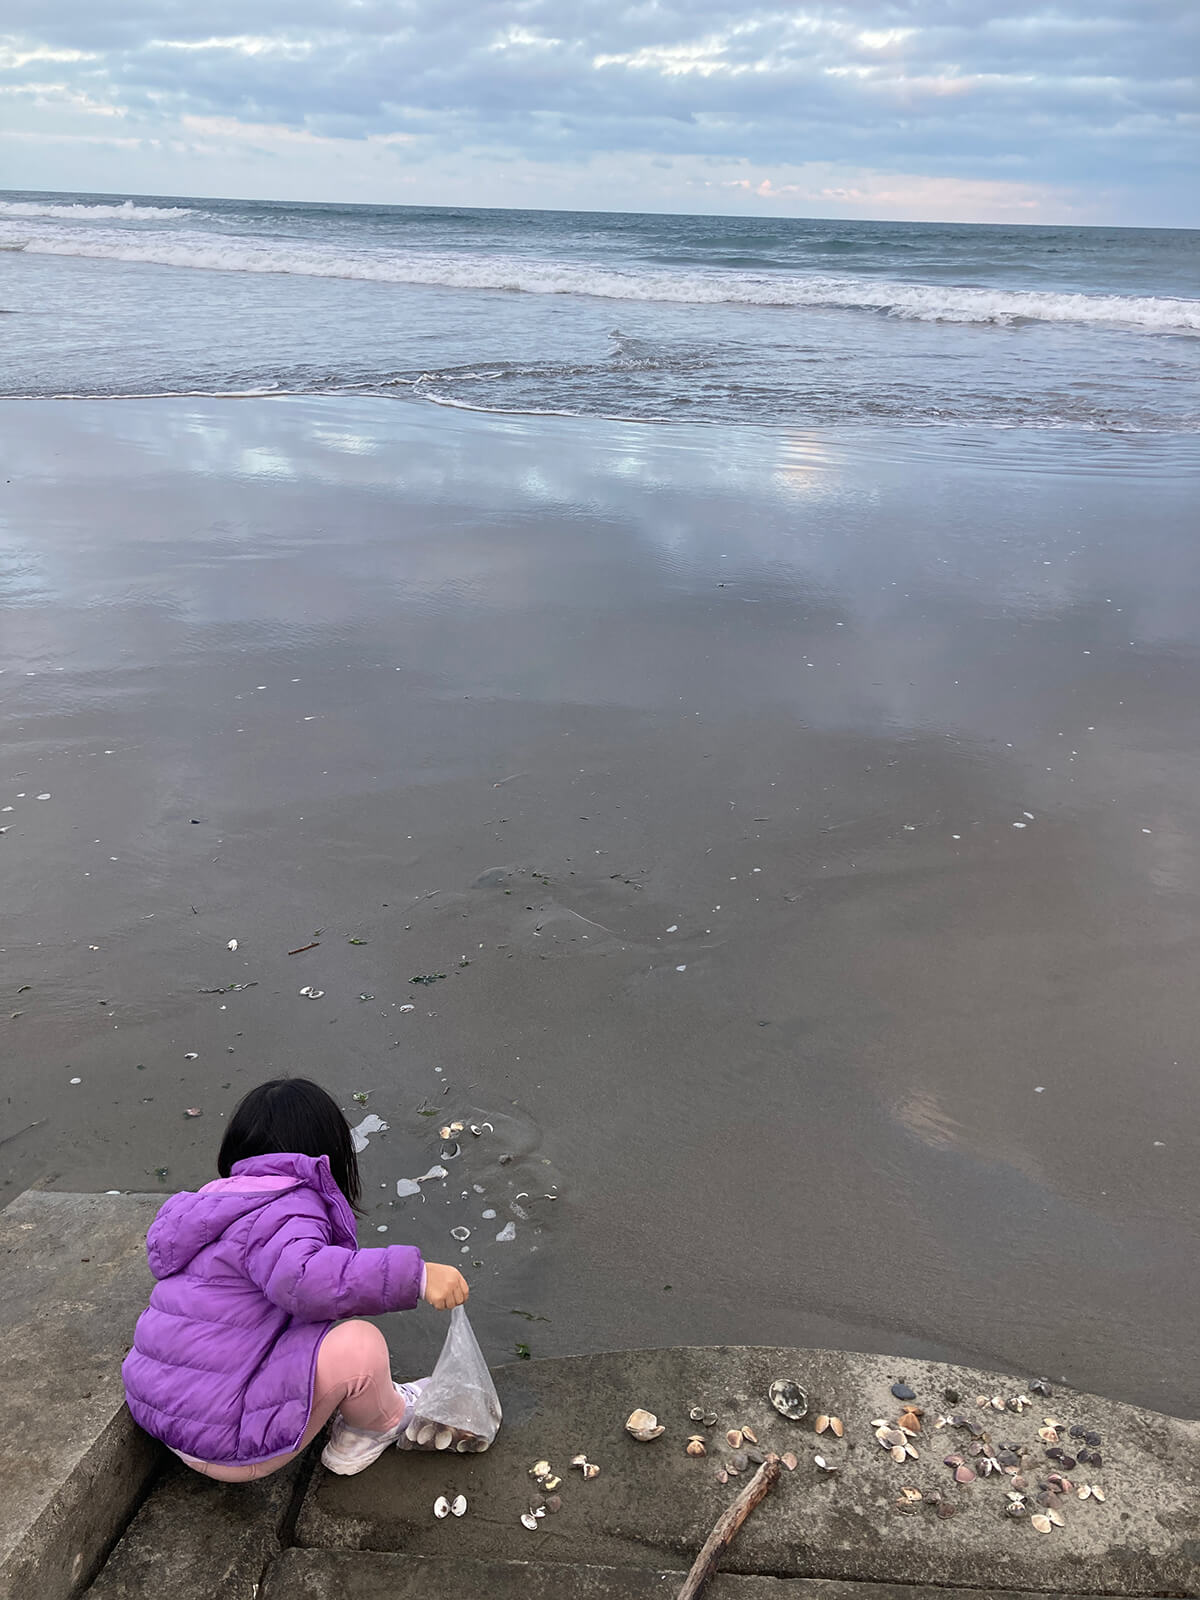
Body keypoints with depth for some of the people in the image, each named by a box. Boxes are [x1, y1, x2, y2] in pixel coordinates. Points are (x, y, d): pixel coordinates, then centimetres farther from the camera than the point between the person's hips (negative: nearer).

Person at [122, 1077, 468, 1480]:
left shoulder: (209, 1201, 13)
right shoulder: (289, 1209, -18)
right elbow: (299, 1279, -39)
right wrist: (416, 1275, -40)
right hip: (228, 1451, -10)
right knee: (358, 1344, -18)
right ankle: (379, 1425, 11)